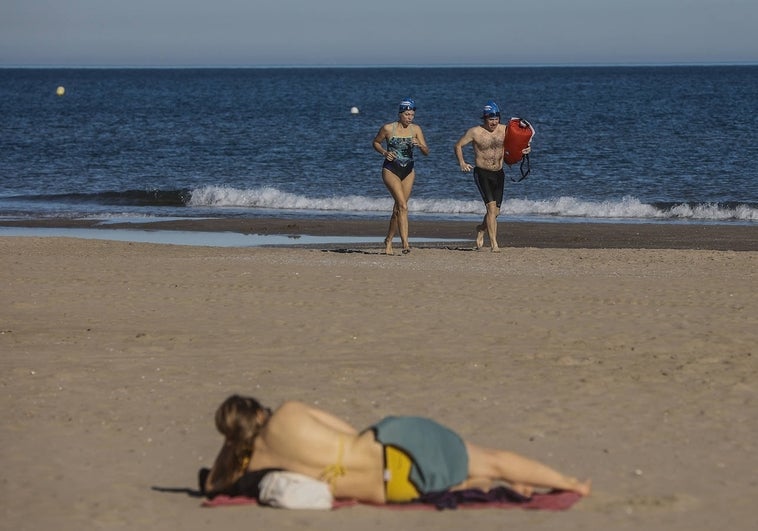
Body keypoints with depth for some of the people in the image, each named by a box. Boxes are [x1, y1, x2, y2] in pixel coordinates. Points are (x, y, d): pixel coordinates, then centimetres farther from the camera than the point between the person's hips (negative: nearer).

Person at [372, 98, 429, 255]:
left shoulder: (416, 129, 1)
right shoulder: (388, 128, -7)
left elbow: (426, 152, -1)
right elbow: (376, 142, 8)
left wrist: (419, 145, -22)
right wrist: (384, 152, -11)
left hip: (408, 172, 4)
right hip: (391, 170, -4)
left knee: (398, 208, 9)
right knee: (403, 206, -19)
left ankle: (389, 240, 27)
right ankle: (405, 242, -23)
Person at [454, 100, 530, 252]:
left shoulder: (505, 130, 2)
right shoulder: (475, 132, -7)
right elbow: (458, 145, 1)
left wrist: (524, 149, -9)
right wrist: (462, 163, -14)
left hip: (499, 173, 4)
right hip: (482, 173, -4)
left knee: (496, 211, 9)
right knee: (491, 206, -17)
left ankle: (481, 228, 41)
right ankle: (494, 244, -16)